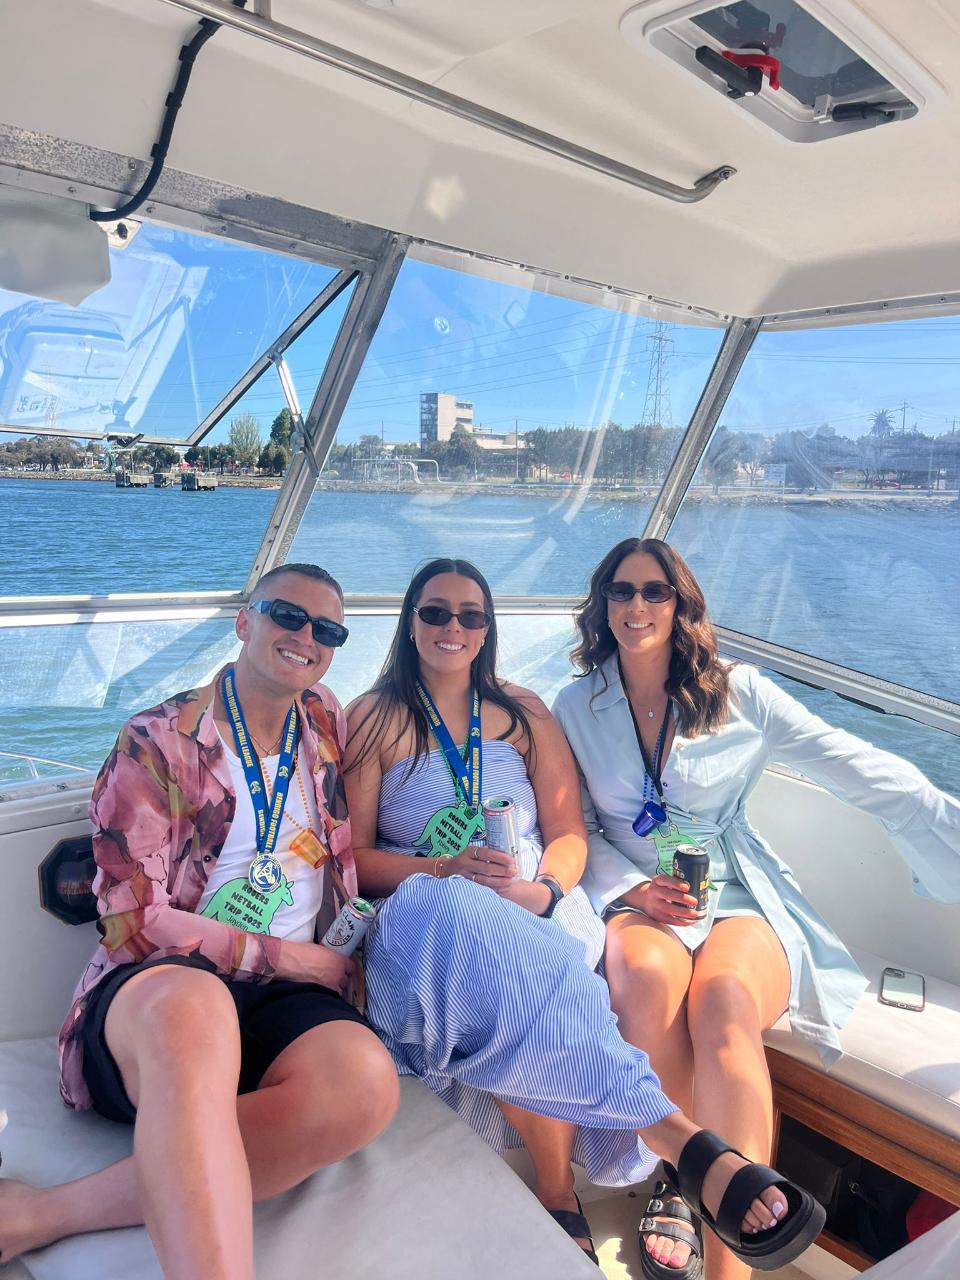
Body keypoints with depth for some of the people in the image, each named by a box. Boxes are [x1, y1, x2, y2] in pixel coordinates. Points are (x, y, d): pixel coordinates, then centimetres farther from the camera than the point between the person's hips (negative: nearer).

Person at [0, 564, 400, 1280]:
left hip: (287, 1002, 5)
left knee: (366, 1080, -34)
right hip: (153, 992, -4)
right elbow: (132, 920, -6)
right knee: (194, 1006, -43)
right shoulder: (157, 742, 0)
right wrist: (285, 957, -8)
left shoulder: (327, 719, 16)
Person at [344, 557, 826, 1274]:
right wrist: (447, 871, -17)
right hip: (424, 914, -2)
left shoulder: (523, 713, 15)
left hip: (534, 911, 2)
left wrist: (541, 890, -15)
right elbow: (354, 857, 2)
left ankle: (559, 1196, -27)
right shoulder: (374, 719, 8)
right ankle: (677, 1137, -38)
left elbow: (569, 836, 9)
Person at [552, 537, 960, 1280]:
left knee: (723, 997, -35)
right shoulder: (577, 707, 6)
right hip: (635, 902, 1)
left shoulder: (739, 695, 1)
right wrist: (633, 889, -12)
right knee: (650, 982, -35)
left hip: (739, 900, -1)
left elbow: (878, 780, -2)